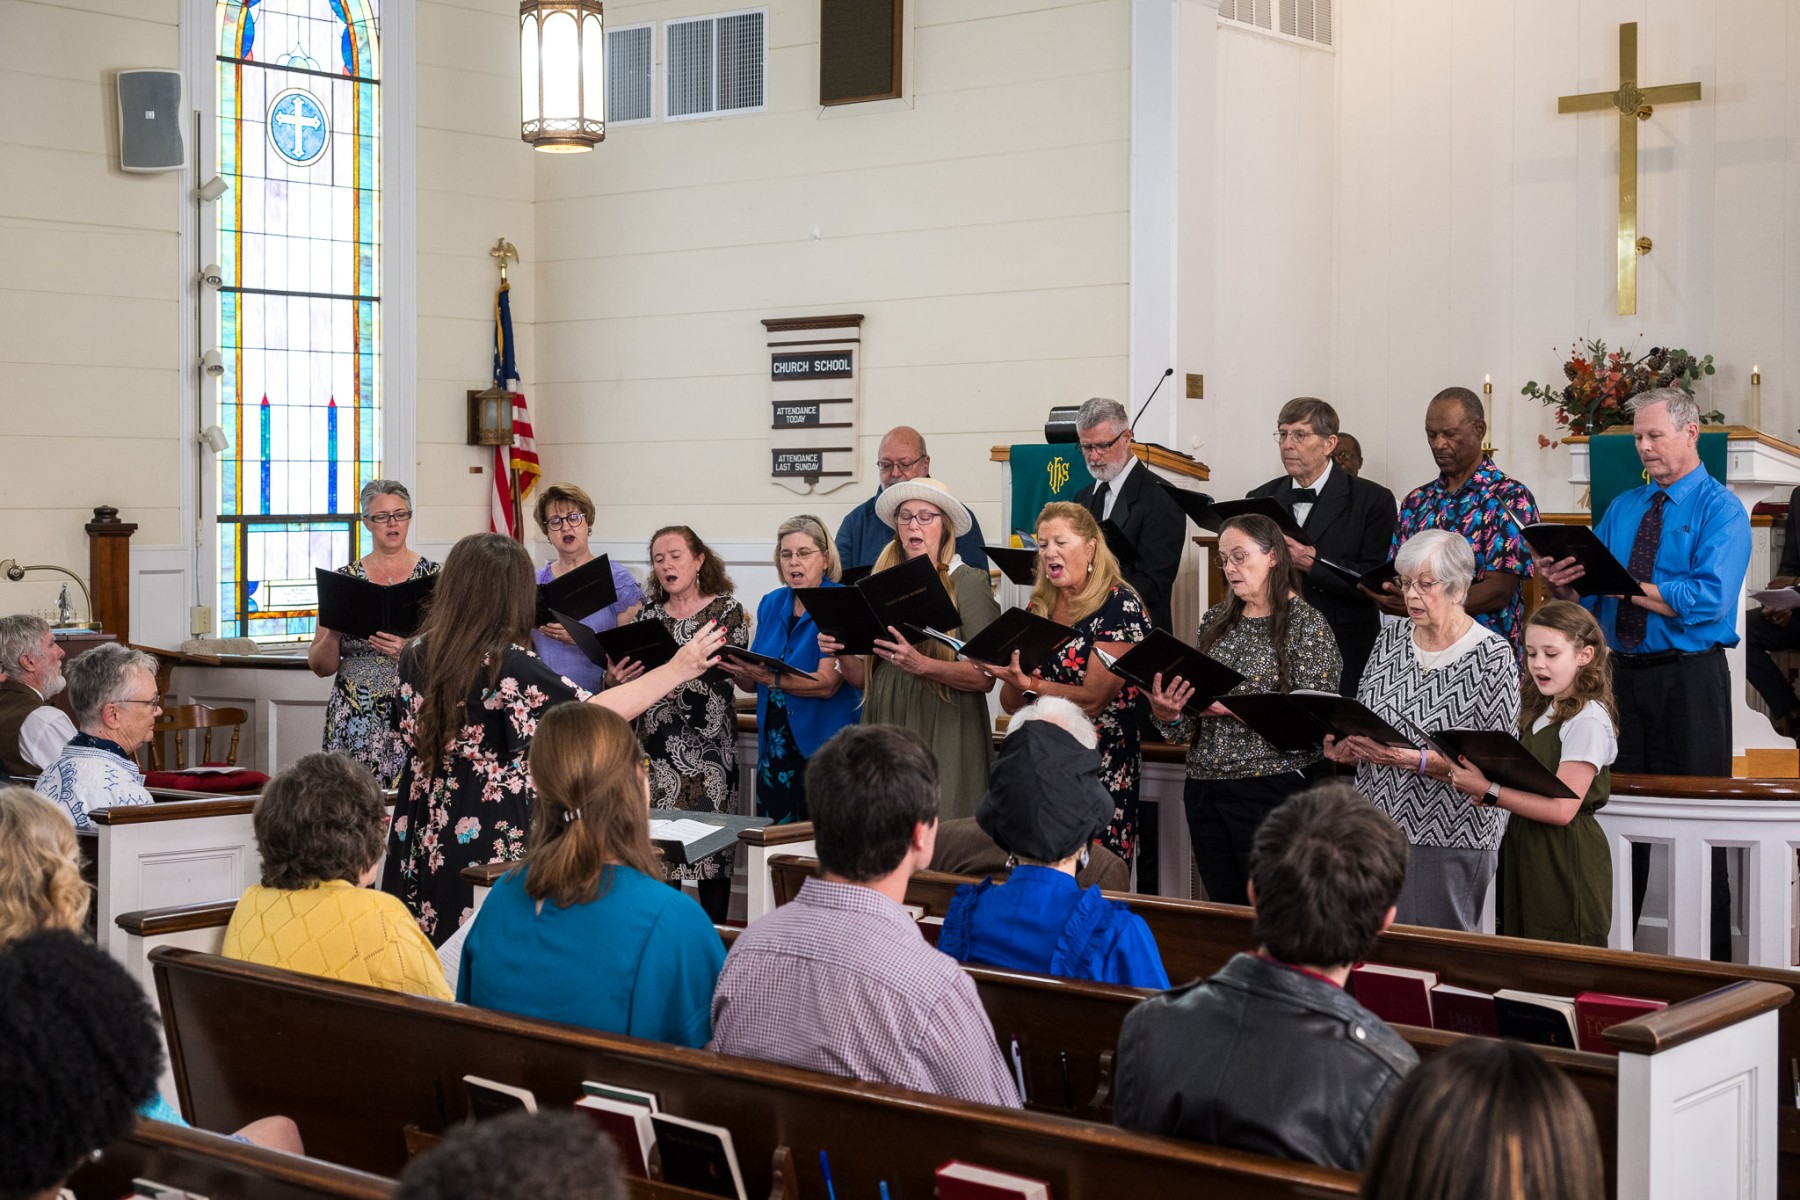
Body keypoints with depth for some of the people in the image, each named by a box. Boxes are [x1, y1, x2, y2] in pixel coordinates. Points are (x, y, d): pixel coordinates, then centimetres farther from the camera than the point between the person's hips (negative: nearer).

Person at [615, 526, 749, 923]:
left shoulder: (726, 610, 1)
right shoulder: (649, 613, 13)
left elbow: (729, 672, -9)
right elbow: (636, 674, 14)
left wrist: (682, 682, -23)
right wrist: (618, 677, -9)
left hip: (707, 741, -4)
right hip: (657, 741, 4)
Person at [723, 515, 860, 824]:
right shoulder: (771, 604, 11)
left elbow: (827, 684, -17)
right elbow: (753, 685, 12)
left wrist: (768, 676, -28)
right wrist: (736, 669, -9)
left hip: (822, 743, -5)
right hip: (775, 742, 5)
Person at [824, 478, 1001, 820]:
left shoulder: (968, 581, 0)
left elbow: (986, 677, -9)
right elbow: (861, 677, 15)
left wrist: (921, 665, -21)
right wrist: (840, 653, -5)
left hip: (943, 736, -4)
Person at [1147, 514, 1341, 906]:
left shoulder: (1305, 622, -5)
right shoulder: (1216, 620, 12)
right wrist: (1168, 713, -6)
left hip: (1274, 784, -6)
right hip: (1206, 786, 6)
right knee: (1223, 908, 10)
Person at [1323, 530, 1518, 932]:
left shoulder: (1493, 657, -8)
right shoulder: (1390, 639, 10)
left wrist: (1416, 760, -23)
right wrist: (1344, 745, -5)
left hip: (1449, 839, -5)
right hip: (1377, 827, 5)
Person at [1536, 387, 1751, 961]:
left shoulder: (1721, 509, -4)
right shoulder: (1622, 508, 15)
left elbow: (1708, 600, -19)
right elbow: (1587, 596, 10)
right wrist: (1561, 582, -13)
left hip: (1690, 679, -5)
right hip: (1624, 673, 5)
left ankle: (1709, 960, 9)